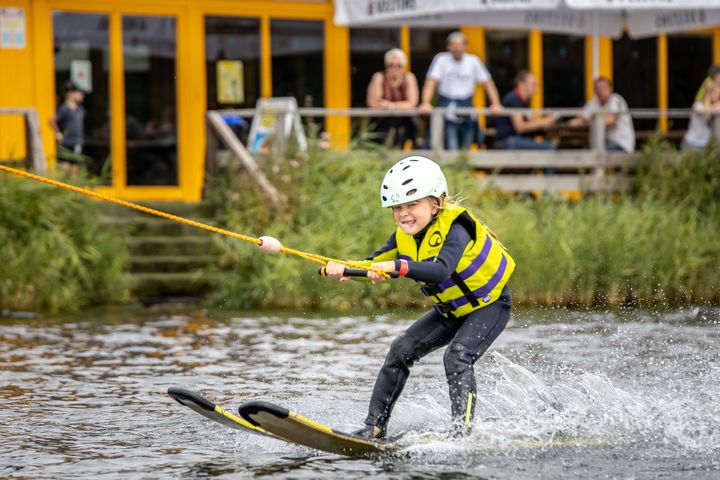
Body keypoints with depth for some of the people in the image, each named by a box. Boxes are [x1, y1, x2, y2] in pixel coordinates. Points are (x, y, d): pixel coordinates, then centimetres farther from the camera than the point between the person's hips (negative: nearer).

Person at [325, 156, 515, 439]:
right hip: (451, 310, 7)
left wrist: (397, 266, -61)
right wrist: (340, 269, -33)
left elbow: (442, 271, -48)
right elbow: (372, 266, -11)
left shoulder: (455, 229, -30)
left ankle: (461, 430, -26)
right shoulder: (405, 236, -7)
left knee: (457, 357, -28)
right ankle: (375, 427, -1)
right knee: (402, 350, -5)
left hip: (490, 305, -7)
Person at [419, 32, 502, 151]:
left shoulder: (473, 61, 4)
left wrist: (495, 104, -6)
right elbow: (431, 82, -10)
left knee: (465, 148, 7)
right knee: (451, 148, -14)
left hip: (466, 104, 3)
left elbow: (488, 82, 5)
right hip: (447, 103, -3)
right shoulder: (441, 59, -3)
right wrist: (426, 103, -24)